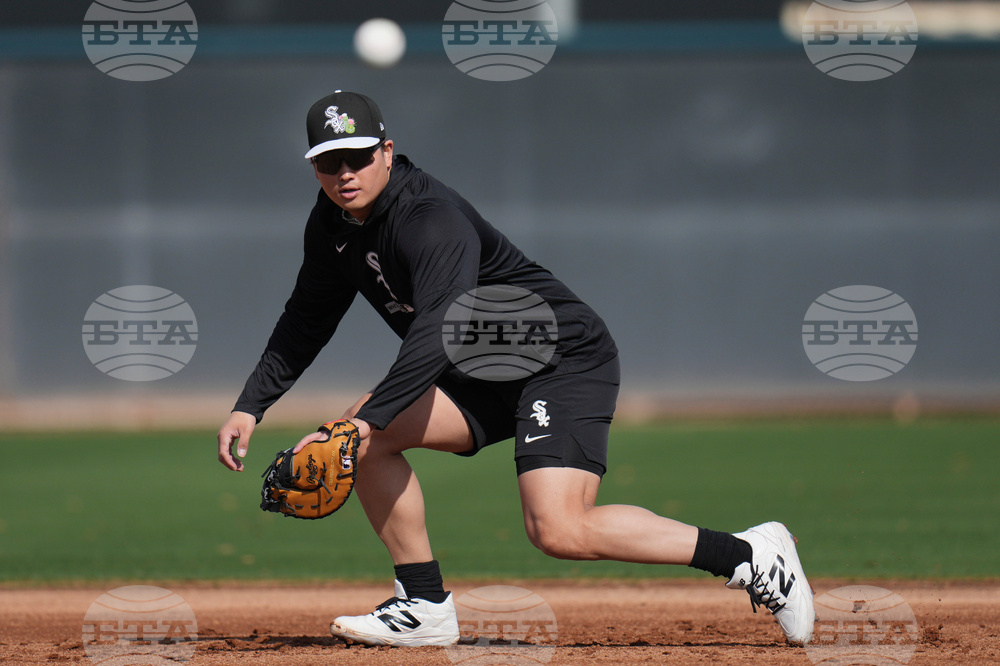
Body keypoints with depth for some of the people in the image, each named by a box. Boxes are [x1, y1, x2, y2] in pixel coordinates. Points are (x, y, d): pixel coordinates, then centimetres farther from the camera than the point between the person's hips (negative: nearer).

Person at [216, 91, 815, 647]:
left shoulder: (432, 219, -25)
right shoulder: (334, 224, 3)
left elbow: (438, 334, -37)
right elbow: (307, 322, 15)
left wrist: (367, 421, -45)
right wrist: (251, 407, 4)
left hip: (565, 358, -9)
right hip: (485, 375, 9)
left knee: (559, 531, -26)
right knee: (365, 432, -8)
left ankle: (750, 556, -16)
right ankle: (425, 608, 0)